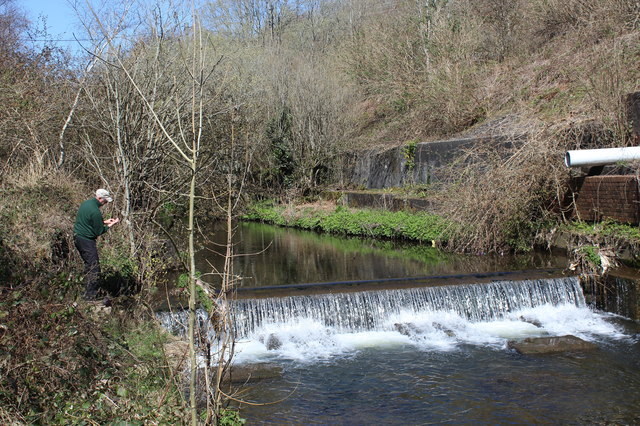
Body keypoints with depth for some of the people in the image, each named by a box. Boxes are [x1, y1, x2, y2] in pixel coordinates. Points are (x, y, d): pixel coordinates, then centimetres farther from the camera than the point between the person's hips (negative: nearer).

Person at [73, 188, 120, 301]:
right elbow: (99, 232, -15)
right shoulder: (95, 211, -21)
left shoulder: (86, 203, 8)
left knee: (88, 265, 20)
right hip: (86, 240, -10)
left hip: (77, 237, 10)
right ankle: (90, 296, -6)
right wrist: (111, 225, -5)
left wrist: (104, 221, 16)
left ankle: (88, 291, 29)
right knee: (94, 268, -6)